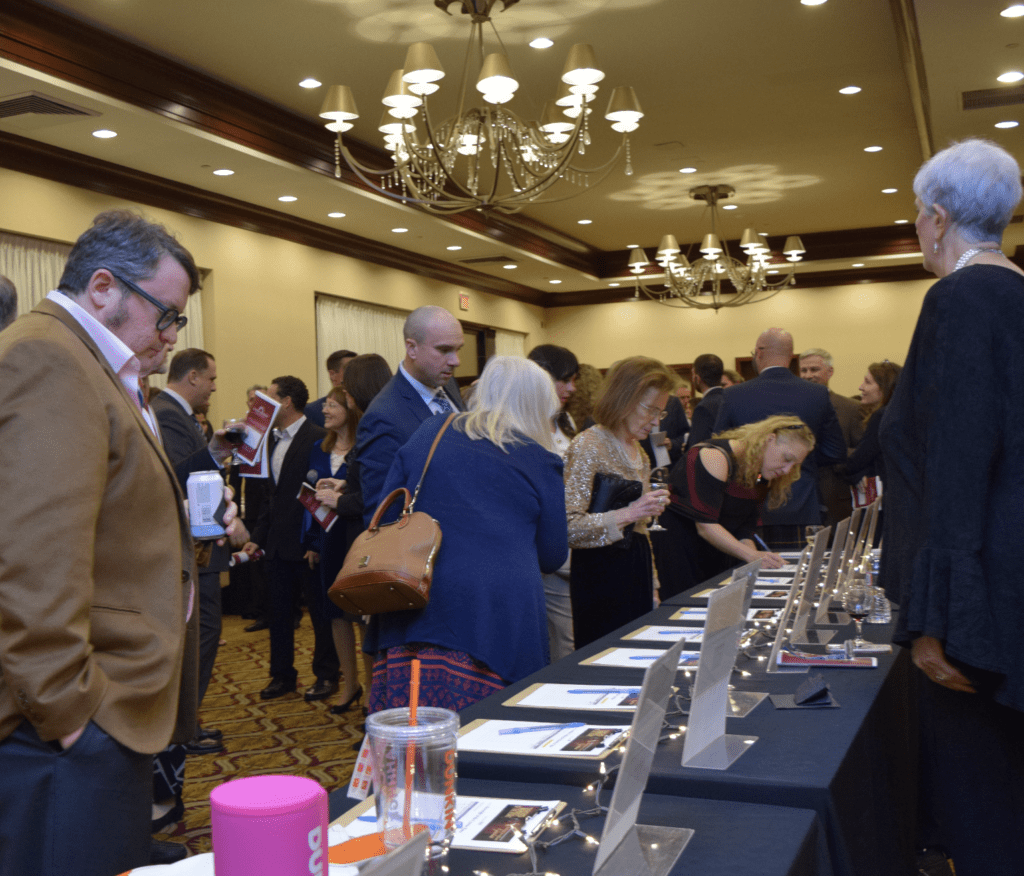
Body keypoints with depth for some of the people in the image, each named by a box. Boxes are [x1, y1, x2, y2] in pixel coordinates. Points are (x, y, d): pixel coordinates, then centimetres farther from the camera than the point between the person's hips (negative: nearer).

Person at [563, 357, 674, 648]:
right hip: (601, 573, -8)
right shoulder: (588, 446, -12)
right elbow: (568, 528, -21)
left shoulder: (637, 449, 15)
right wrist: (627, 514, -27)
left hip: (636, 569, 8)